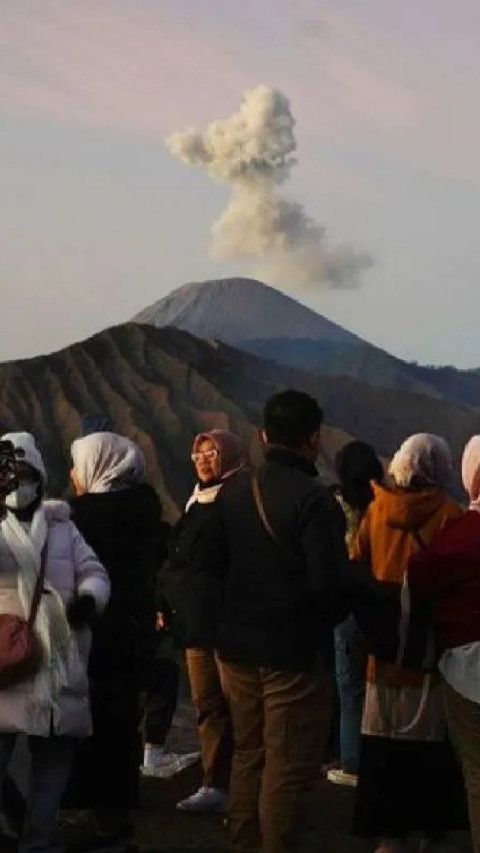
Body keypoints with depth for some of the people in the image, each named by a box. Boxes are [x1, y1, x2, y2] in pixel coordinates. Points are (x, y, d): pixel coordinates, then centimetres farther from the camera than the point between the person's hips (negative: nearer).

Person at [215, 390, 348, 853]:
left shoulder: (233, 490, 3)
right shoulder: (313, 498, -19)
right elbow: (328, 582, -22)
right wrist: (326, 620, -2)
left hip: (237, 643, 7)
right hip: (295, 649, -7)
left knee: (247, 754, 19)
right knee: (289, 766, 1)